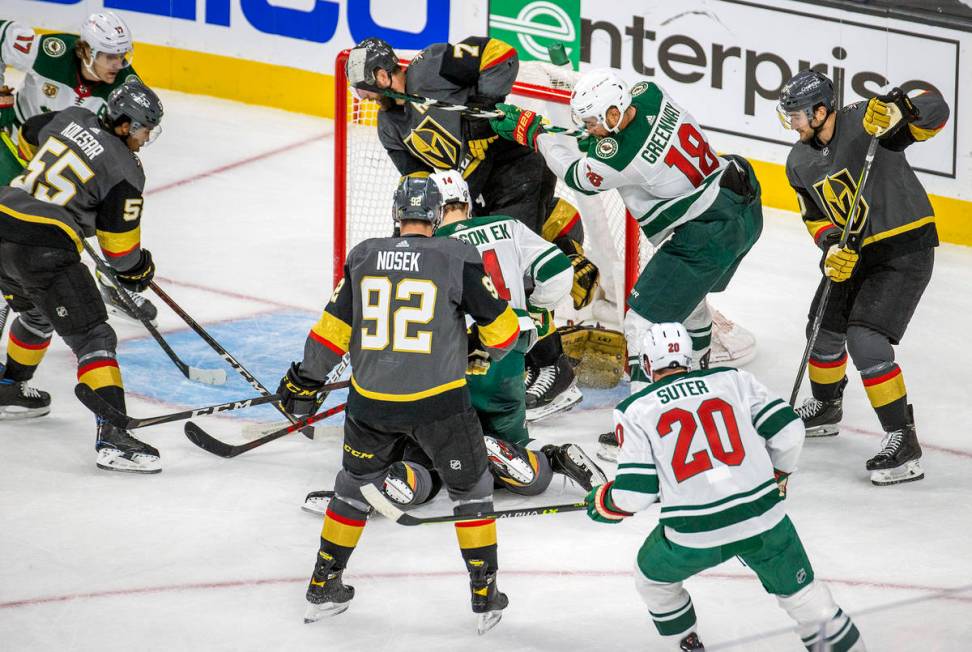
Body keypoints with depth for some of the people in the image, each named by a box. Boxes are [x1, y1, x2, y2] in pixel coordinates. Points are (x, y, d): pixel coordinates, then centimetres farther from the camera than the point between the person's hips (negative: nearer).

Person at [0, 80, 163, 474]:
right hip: (44, 248, -8)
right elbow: (119, 244, 0)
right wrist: (137, 270, 21)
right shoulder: (126, 171, -5)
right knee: (92, 336, -7)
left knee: (36, 312, 34)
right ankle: (112, 437, -19)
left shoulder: (72, 119, 12)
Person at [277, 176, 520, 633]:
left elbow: (334, 327, 6)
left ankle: (323, 588, 29)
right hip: (439, 402, -3)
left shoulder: (364, 258, 2)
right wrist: (486, 351, 18)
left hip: (371, 403, 3)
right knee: (471, 488, 16)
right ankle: (484, 595, 14)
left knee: (354, 485, 24)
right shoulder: (457, 260, -8)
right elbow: (502, 328, -5)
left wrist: (305, 380, 19)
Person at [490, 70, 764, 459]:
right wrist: (598, 142, 4)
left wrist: (532, 134, 5)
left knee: (644, 320, -5)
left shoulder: (621, 156, -26)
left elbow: (579, 176, -4)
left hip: (705, 234, -10)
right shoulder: (650, 94, -6)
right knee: (686, 295, 33)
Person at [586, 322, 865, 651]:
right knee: (798, 589, 20)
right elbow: (787, 430, 4)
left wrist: (601, 502, 19)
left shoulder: (635, 411, 2)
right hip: (762, 515, 2)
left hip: (693, 536, -1)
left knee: (653, 576, 28)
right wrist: (776, 476, 23)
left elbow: (634, 492, -3)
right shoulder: (733, 380, 8)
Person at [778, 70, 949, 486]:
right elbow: (815, 216, 6)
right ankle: (825, 408, 49)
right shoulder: (799, 162, 2)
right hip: (855, 253, 8)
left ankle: (902, 440, -13)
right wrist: (832, 245, -15)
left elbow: (935, 111, -25)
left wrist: (898, 110, -46)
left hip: (906, 249, -8)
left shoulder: (865, 122, -20)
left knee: (865, 339, -19)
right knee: (825, 328, 20)